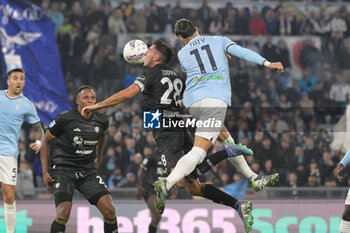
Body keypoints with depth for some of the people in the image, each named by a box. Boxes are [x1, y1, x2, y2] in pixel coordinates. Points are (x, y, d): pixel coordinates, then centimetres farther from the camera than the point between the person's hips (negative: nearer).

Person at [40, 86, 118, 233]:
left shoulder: (102, 121, 0)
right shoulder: (64, 119, -12)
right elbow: (46, 141, 0)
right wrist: (45, 172, -4)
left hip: (88, 171, 4)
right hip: (63, 170, -4)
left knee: (109, 210, -9)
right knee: (64, 212, -24)